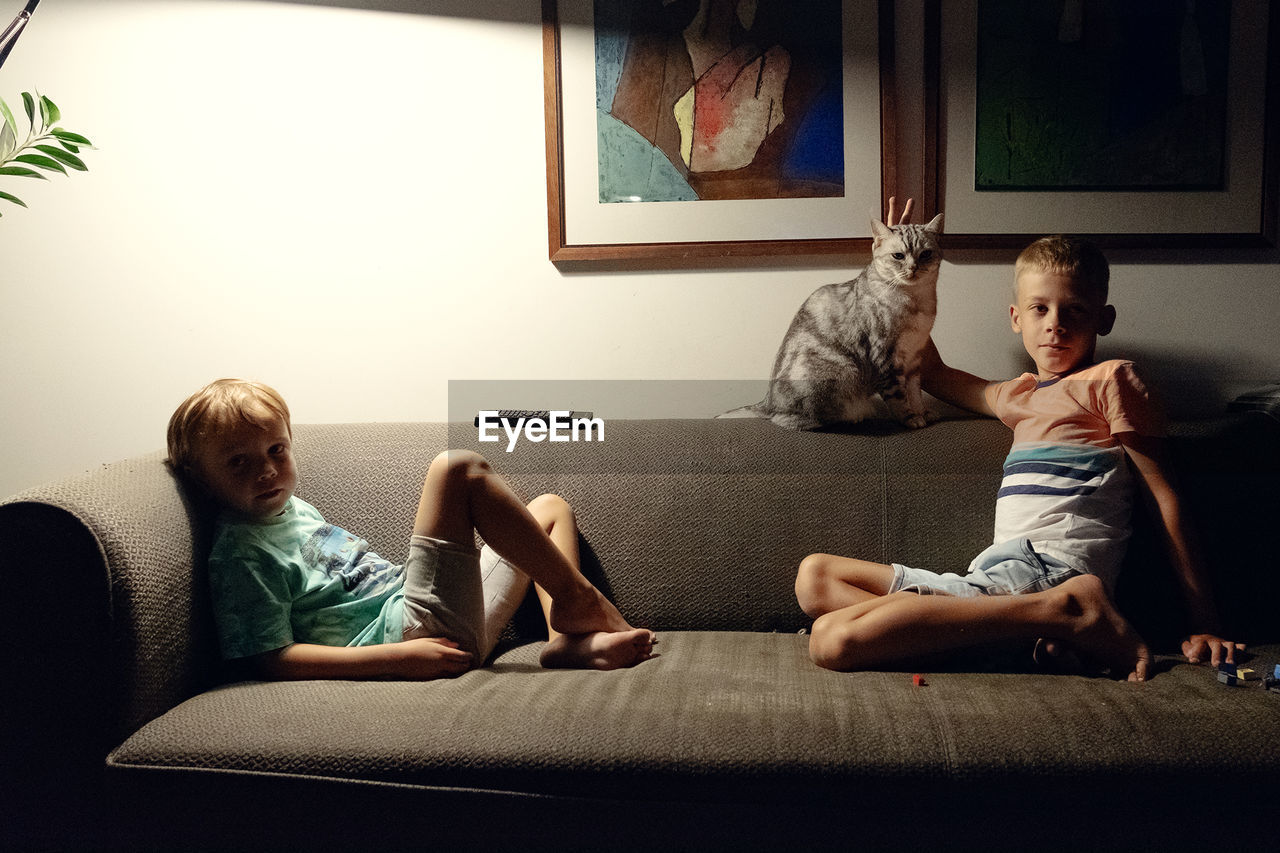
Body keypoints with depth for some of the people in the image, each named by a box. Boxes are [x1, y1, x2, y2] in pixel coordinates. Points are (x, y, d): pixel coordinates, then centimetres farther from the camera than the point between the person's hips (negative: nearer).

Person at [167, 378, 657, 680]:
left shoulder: (291, 507, 19)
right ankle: (575, 596, -11)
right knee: (458, 468, -21)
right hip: (418, 630, -10)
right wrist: (398, 659, -23)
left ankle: (569, 640, -8)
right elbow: (272, 658, -19)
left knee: (551, 508, 19)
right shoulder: (240, 553, -10)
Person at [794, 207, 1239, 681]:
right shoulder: (1018, 396, 25)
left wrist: (1205, 624, -5)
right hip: (1001, 572, 9)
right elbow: (931, 371, 40)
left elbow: (1165, 500, 0)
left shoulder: (1110, 380, 3)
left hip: (1049, 572, -9)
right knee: (814, 575, 4)